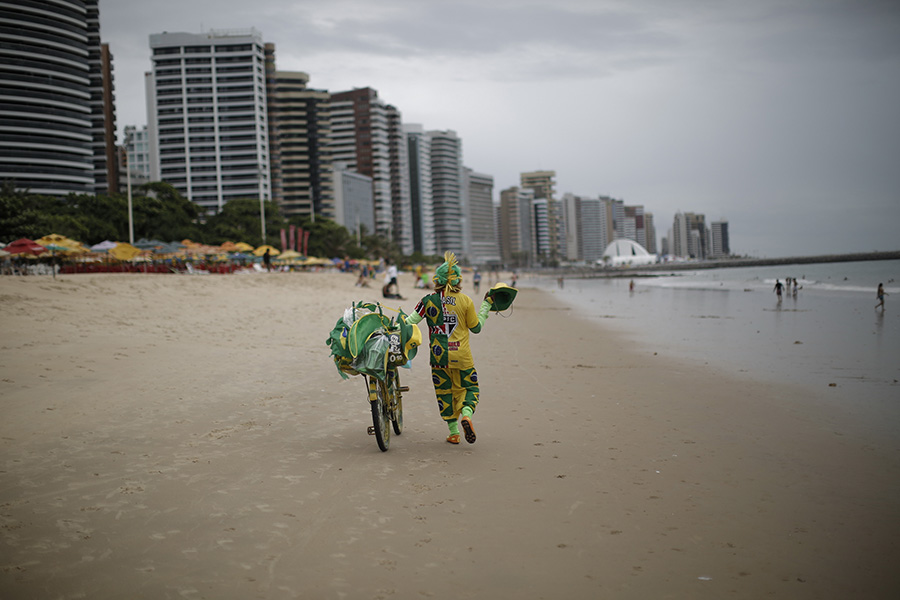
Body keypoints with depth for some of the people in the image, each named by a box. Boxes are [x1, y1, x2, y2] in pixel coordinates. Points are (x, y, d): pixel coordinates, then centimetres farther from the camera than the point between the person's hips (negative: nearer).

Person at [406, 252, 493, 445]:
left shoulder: (428, 301, -4)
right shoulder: (466, 301, -5)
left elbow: (410, 321, -7)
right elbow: (476, 327, 5)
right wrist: (486, 305, 13)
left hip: (438, 355, 1)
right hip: (462, 356, -1)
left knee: (444, 391, 13)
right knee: (469, 387, 14)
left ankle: (454, 432, 14)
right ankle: (466, 414, -16)